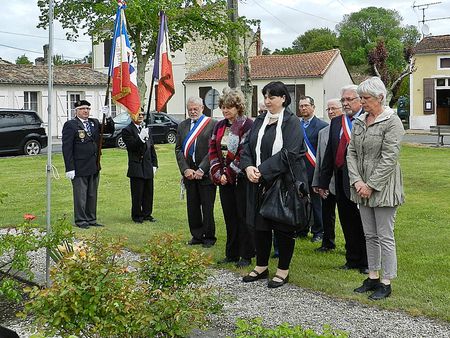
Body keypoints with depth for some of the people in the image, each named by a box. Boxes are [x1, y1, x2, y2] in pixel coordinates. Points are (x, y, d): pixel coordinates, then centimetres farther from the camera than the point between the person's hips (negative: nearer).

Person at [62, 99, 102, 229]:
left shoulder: (95, 123, 11)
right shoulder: (70, 125, -8)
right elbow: (67, 148, -11)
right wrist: (69, 168, -16)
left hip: (94, 167, 6)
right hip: (79, 168, -6)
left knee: (92, 195, 13)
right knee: (80, 196, 0)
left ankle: (91, 219, 22)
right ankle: (80, 220, 10)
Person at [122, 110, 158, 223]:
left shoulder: (147, 130, 16)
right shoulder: (127, 130, -5)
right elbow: (131, 146, -18)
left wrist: (154, 164, 11)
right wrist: (141, 138, -30)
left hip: (148, 167, 6)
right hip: (136, 168, -6)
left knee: (149, 192, 9)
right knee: (137, 194, -2)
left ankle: (147, 214, 20)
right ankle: (136, 216, 8)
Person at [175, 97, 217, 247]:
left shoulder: (212, 124, -5)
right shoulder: (182, 126, 11)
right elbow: (178, 149, 7)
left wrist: (202, 170, -15)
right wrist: (185, 169, -5)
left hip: (206, 174, -4)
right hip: (189, 174, 5)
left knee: (207, 207, 2)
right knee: (192, 207, 9)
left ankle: (209, 237, 14)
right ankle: (196, 235, 21)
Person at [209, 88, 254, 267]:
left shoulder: (248, 125, -11)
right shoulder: (219, 126, 11)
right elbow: (213, 150, 10)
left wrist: (228, 174, -15)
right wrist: (217, 173, -2)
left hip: (241, 178, -6)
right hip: (223, 177, 7)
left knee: (243, 216, 0)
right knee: (229, 216, 11)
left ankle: (246, 255, 10)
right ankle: (231, 254, 21)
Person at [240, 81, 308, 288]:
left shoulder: (291, 122, -9)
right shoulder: (259, 121, 11)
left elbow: (288, 154, -19)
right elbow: (247, 147, 8)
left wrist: (262, 170, -21)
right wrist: (248, 167, -12)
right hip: (260, 184, 6)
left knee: (283, 228, 3)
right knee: (260, 225, 12)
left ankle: (283, 271, 16)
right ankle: (261, 267, 26)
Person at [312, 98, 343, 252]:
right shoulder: (322, 132, 13)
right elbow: (319, 159, 13)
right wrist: (316, 182, 9)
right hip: (327, 181, 5)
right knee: (327, 214, 14)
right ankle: (328, 243, 28)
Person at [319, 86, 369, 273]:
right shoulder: (336, 123, 12)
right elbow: (329, 153, 13)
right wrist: (323, 182, 12)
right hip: (341, 181, 6)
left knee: (362, 224, 3)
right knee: (347, 223, 13)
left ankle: (366, 263, 16)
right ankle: (352, 259, 26)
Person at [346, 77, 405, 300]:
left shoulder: (391, 121, -11)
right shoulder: (359, 121, 10)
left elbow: (389, 158, -16)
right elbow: (351, 153, 7)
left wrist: (371, 186, -16)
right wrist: (357, 181, -6)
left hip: (382, 187, -7)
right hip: (362, 187, 7)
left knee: (385, 236, -1)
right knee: (370, 235, 14)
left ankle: (386, 283, 8)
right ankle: (373, 278, 24)